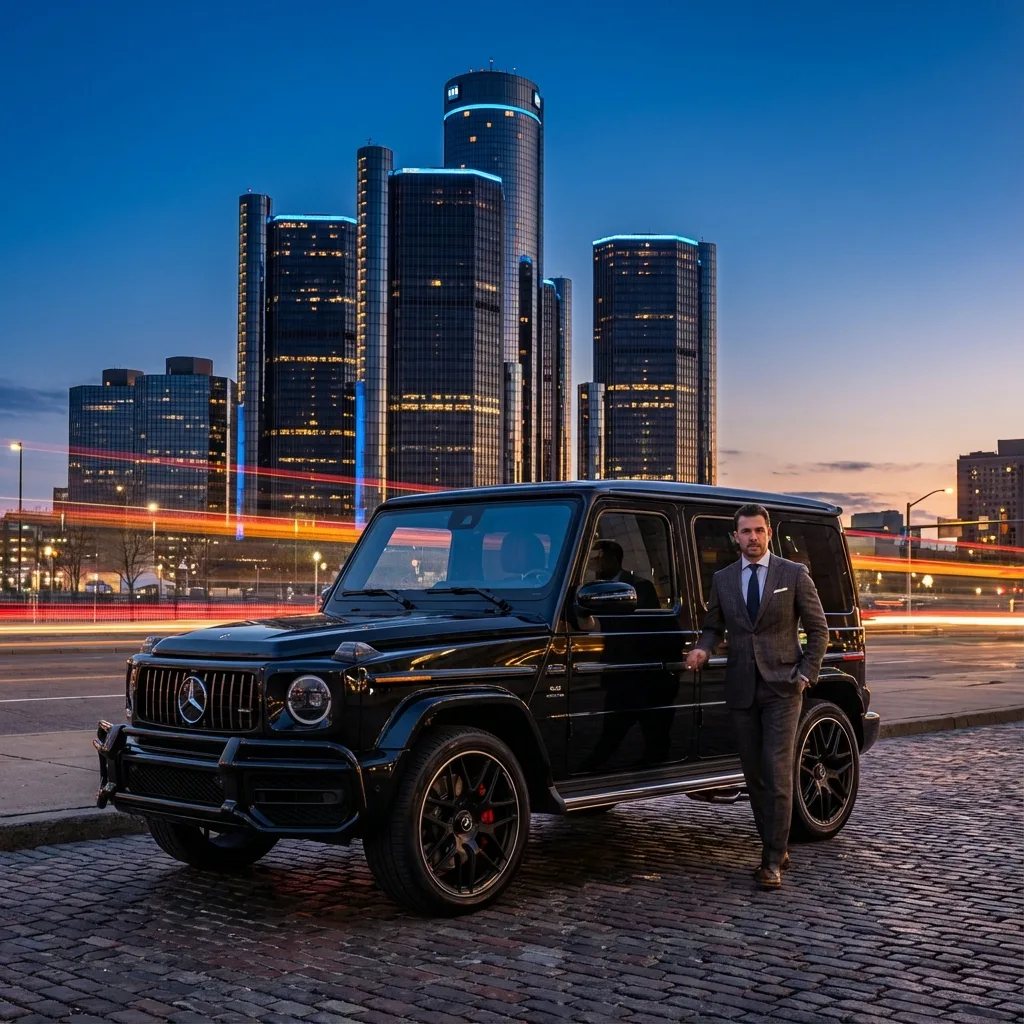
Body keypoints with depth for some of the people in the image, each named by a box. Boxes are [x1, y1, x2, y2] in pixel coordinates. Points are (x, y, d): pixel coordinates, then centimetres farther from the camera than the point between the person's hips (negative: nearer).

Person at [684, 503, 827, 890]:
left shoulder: (794, 574, 0)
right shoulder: (723, 579, 9)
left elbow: (818, 629, 3)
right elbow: (714, 626, 17)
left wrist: (806, 673, -6)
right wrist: (702, 649, -5)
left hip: (782, 688, -4)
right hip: (742, 689, 4)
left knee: (777, 775, -9)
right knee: (754, 776, 8)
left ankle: (772, 862, -5)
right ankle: (776, 850, 21)